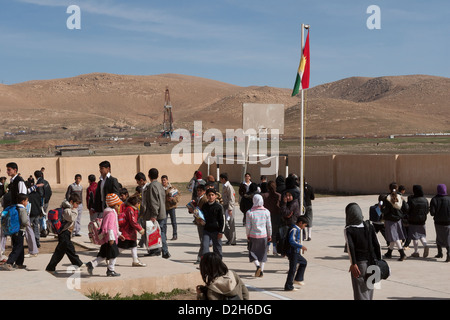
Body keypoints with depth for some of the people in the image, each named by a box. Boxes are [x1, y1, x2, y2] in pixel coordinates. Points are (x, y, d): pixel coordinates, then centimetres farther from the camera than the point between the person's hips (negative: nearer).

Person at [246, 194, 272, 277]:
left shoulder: (249, 212, -10)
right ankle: (261, 270, 11)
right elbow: (269, 225, 1)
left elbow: (248, 226, -7)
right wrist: (269, 235, 14)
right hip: (263, 235, 2)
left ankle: (257, 266, -10)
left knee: (252, 252, 12)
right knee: (263, 253, 13)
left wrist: (248, 235, 9)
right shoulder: (266, 212, -4)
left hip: (253, 235, -2)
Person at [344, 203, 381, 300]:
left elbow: (350, 246, -19)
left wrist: (353, 264, -24)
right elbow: (376, 245, 3)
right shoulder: (369, 226, 4)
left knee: (360, 293, 0)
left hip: (359, 263, -4)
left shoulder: (348, 230, -7)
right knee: (369, 288, 19)